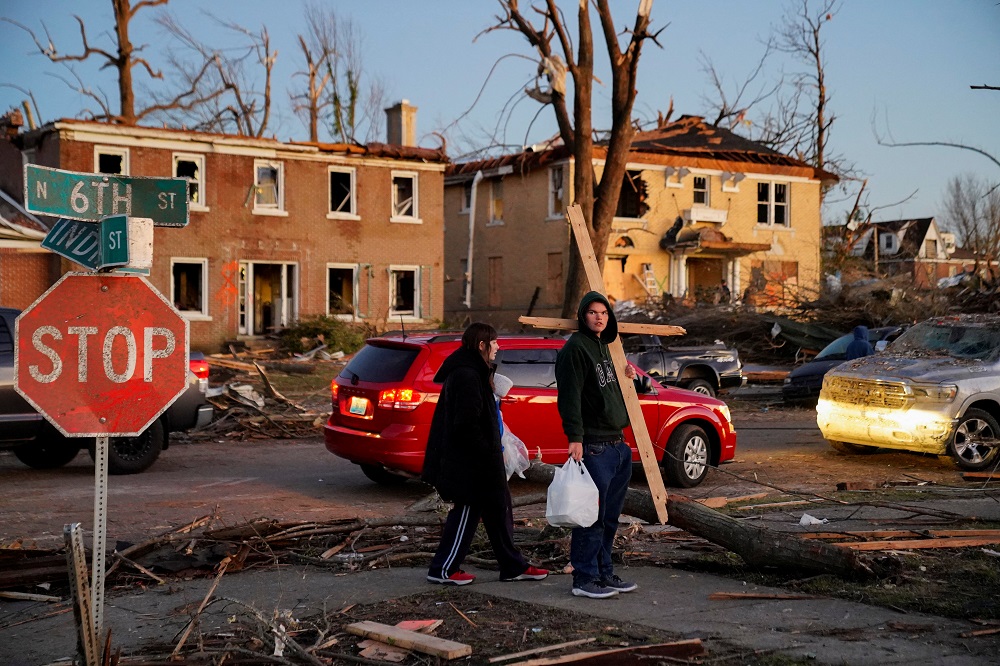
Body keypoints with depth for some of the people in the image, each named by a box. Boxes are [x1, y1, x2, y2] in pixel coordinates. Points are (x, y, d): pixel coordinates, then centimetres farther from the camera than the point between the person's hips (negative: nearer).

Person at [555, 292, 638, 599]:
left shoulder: (603, 346, 18)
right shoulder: (575, 348, -11)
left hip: (618, 444, 9)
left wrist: (624, 377, 13)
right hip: (593, 447, -9)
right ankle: (584, 578, 3)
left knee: (609, 517, 14)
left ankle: (604, 573, 23)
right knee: (591, 516, -5)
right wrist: (575, 437, -24)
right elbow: (570, 396, -18)